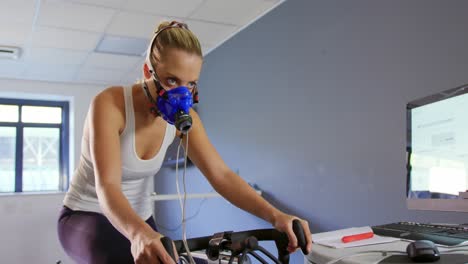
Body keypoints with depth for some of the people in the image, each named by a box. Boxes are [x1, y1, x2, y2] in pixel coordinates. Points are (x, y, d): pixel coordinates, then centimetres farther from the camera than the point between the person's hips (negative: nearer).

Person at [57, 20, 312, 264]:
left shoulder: (183, 118, -11)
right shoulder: (110, 103, -27)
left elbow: (221, 175, -19)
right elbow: (107, 185, -37)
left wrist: (275, 215, -35)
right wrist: (138, 233, -58)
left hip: (138, 219, 6)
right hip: (84, 217, -5)